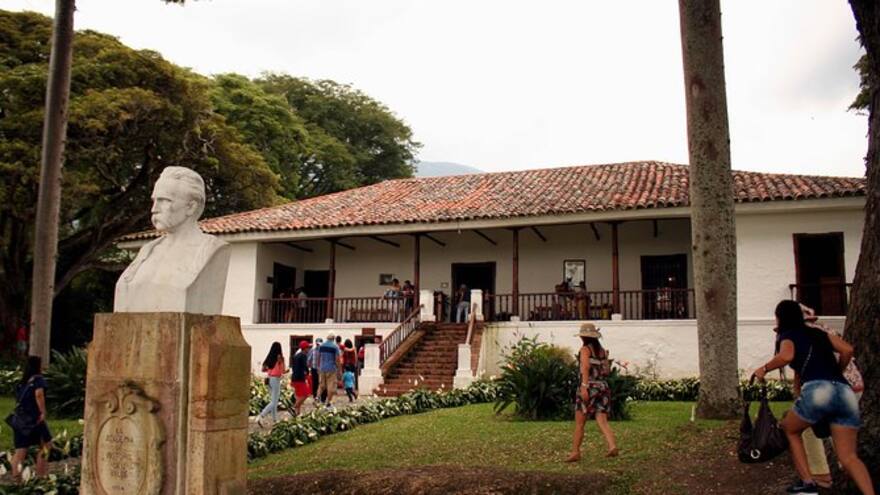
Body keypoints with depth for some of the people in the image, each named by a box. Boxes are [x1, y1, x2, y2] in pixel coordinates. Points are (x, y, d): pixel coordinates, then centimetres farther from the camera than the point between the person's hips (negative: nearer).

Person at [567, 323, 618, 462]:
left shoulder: (585, 349, -5)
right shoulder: (603, 350, 13)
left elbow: (586, 367, -20)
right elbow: (607, 370, 17)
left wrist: (584, 386, -27)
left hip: (589, 388, -6)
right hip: (602, 386, 6)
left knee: (579, 423, 6)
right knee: (602, 422, -1)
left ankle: (575, 452, 11)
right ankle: (613, 446, -22)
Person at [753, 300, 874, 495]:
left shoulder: (788, 335, 13)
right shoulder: (820, 334, 29)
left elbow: (786, 356, -9)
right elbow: (847, 350, 15)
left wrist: (764, 369, 4)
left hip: (818, 390, -5)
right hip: (846, 393, 5)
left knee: (789, 429, 21)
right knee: (848, 456, 6)